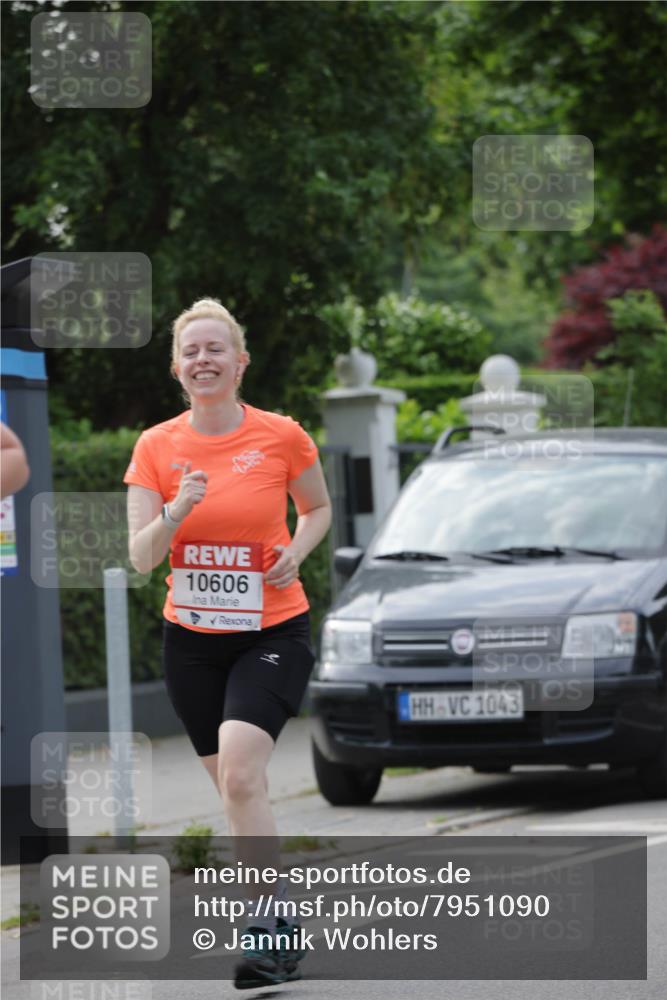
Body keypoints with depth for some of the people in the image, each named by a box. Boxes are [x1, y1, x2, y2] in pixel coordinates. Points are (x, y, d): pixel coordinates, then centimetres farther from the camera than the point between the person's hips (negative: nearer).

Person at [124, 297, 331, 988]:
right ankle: (276, 916, 25)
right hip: (191, 638, 3)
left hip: (273, 631, -3)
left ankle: (268, 929, -18)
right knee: (236, 787, 10)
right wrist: (177, 511, -26)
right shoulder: (156, 446, -2)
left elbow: (319, 508, 12)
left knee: (239, 777, -22)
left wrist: (296, 550, -8)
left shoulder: (281, 436, -6)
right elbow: (141, 557, -7)